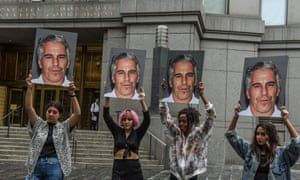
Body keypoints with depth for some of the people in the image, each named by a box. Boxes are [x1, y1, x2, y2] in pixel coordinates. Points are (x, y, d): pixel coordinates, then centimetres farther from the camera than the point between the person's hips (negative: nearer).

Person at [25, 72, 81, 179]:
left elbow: (77, 114, -3)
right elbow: (28, 108, 2)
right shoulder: (38, 125, 12)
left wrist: (72, 95, -11)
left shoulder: (64, 127, 9)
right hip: (36, 166, 1)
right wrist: (29, 88, -8)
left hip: (55, 167, -1)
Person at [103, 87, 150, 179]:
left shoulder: (137, 133, 2)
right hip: (118, 168, 0)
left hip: (134, 168, 0)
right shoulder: (117, 131, 6)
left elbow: (147, 119, -11)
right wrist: (107, 98, -14)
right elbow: (106, 116, -1)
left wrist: (142, 101, -24)